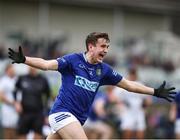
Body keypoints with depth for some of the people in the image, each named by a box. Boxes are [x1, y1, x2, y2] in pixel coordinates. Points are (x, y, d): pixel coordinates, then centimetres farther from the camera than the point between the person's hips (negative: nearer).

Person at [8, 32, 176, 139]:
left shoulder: (104, 70, 9)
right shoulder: (74, 60, -6)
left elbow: (129, 85, 14)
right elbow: (46, 64, -15)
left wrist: (155, 92, 11)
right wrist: (24, 60, -31)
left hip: (77, 119, 6)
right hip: (62, 112, -6)